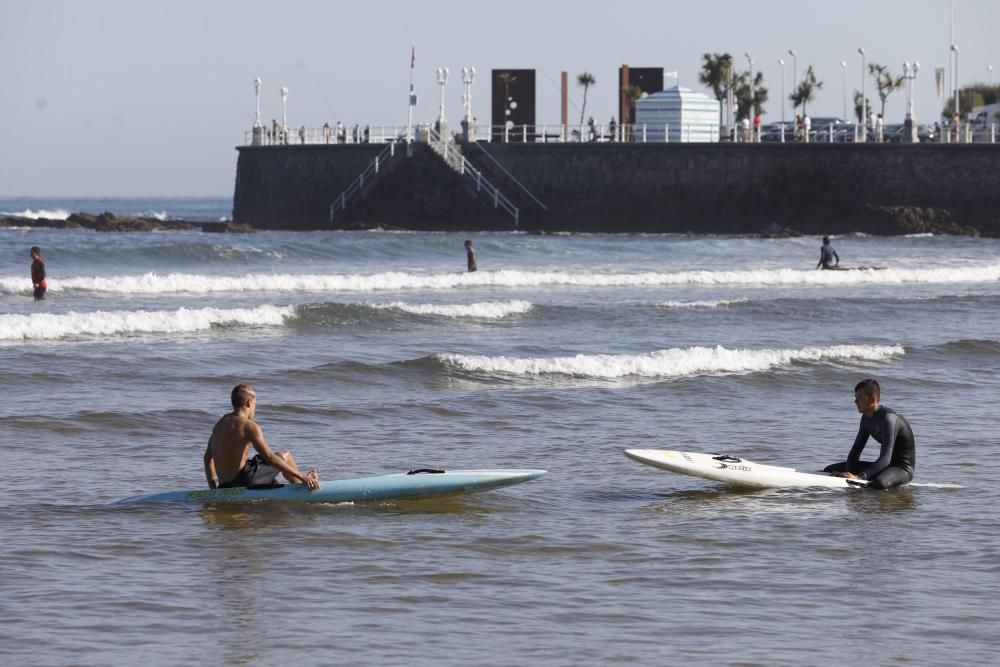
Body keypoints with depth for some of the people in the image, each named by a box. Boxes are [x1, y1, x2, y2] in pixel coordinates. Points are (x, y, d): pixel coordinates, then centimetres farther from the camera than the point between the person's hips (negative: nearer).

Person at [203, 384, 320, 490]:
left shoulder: (220, 423, 12)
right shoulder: (248, 426, -14)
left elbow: (208, 458, 16)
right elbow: (270, 458, -19)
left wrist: (213, 488, 23)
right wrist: (301, 477, -18)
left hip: (224, 486, 8)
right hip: (243, 481, -8)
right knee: (285, 456, 9)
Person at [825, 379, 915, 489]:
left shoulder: (888, 418, -24)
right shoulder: (867, 418, 4)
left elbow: (885, 459, -32)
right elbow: (856, 450, 5)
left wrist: (859, 477, -41)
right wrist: (848, 473, -15)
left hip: (904, 468, -9)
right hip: (885, 466, 9)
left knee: (879, 483, -44)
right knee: (830, 470, 5)